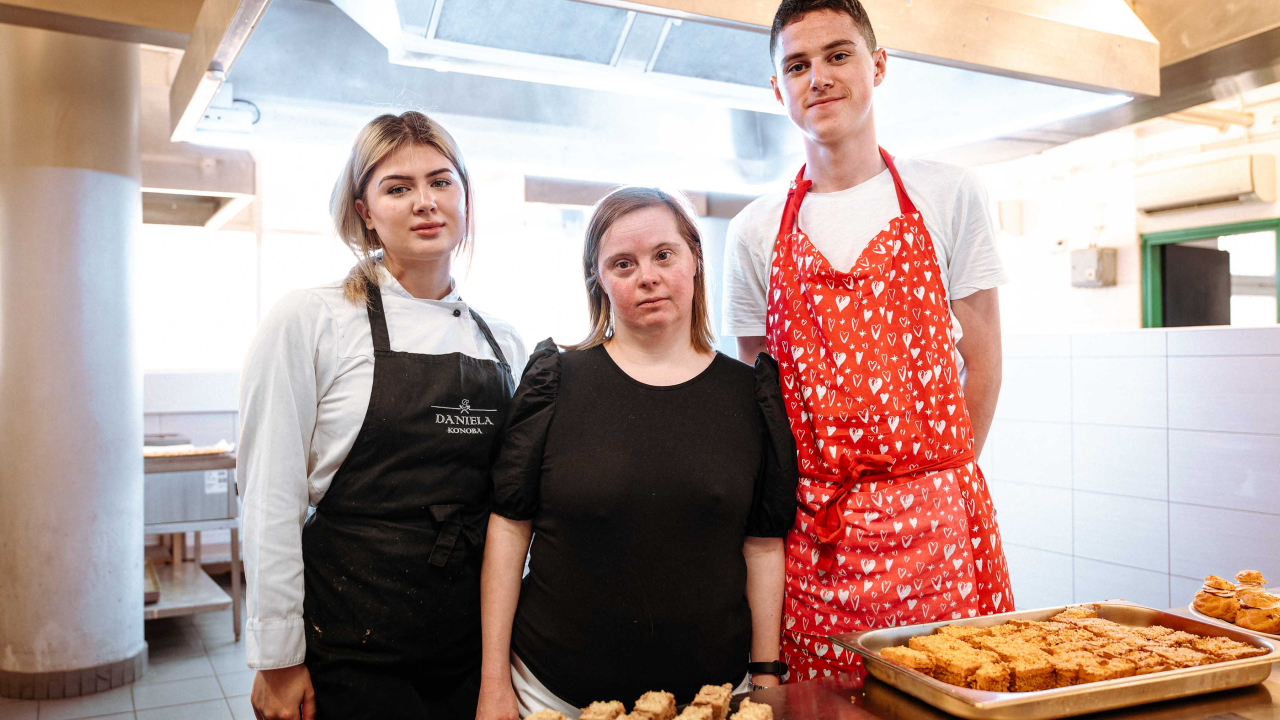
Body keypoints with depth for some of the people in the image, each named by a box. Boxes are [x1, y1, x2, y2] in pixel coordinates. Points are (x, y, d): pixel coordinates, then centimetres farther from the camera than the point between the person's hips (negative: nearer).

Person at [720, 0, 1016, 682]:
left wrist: (939, 484, 2)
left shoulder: (948, 196, 2)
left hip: (939, 521, 0)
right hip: (813, 533, 1)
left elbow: (981, 354, 5)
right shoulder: (755, 232, 4)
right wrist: (808, 496, 2)